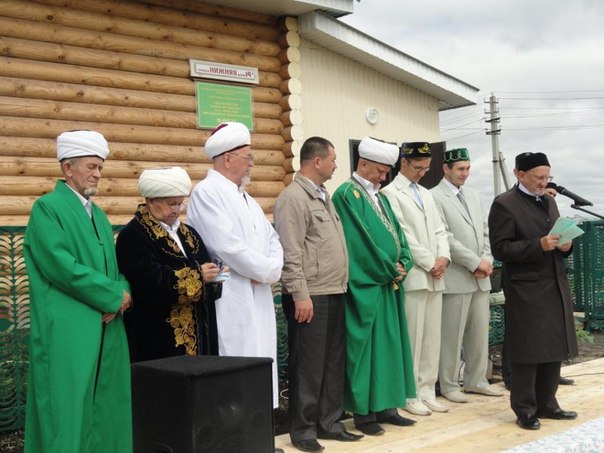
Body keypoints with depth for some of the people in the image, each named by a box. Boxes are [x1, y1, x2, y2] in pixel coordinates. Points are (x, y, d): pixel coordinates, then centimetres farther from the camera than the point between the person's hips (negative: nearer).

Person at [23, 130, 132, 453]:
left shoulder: (99, 215, 18)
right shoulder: (47, 207, -5)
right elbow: (61, 265, -16)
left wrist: (121, 295, -6)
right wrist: (114, 295, -12)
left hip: (105, 329, 8)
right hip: (66, 332, -7)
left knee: (102, 412, 9)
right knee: (67, 411, -5)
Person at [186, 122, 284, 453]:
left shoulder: (245, 197, 19)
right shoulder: (207, 192, -9)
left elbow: (271, 238, 16)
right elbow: (228, 246, -18)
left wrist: (272, 269, -4)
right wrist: (265, 271, -8)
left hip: (258, 298, 9)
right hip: (231, 300, -9)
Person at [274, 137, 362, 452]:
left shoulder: (323, 195, 16)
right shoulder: (293, 198, -12)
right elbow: (290, 254, -17)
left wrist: (340, 286, 15)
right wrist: (300, 295, -20)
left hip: (334, 293, 9)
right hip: (310, 296, -9)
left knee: (333, 362, 13)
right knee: (308, 365, -1)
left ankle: (329, 422, 23)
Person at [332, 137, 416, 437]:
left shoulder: (379, 196, 16)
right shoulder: (347, 195, -10)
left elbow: (396, 233, 14)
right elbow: (360, 242, -16)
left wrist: (403, 263, -4)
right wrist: (390, 269, -11)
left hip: (388, 284, 8)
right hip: (365, 286, -8)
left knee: (388, 346, 11)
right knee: (365, 347, -2)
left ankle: (385, 406, 18)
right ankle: (363, 411, 5)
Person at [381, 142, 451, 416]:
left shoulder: (426, 194, 19)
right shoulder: (391, 193, -5)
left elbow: (439, 230, 17)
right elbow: (402, 236, -12)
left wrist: (443, 257, -2)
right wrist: (430, 263, -11)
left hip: (434, 276, 7)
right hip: (412, 276, -7)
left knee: (432, 338, 9)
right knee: (412, 338, -4)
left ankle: (427, 391, 16)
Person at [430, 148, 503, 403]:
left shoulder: (473, 195, 16)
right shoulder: (435, 197, -8)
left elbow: (485, 231, 16)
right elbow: (445, 238, -14)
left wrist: (486, 261, 0)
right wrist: (475, 262, -13)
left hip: (481, 276, 7)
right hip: (456, 277, -7)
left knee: (480, 332, 11)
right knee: (452, 335, 0)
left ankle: (475, 381, 23)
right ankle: (448, 385, 12)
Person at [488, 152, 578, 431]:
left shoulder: (549, 201, 16)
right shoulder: (504, 204, -8)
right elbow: (500, 249, -14)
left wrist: (565, 245, -1)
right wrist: (539, 245, -22)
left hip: (555, 285, 7)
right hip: (526, 289, -7)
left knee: (553, 347, 10)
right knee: (527, 351, -1)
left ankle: (546, 404, 21)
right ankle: (525, 410, 9)